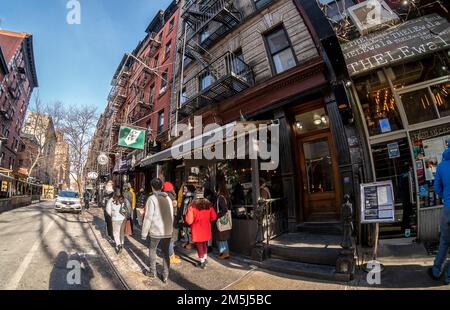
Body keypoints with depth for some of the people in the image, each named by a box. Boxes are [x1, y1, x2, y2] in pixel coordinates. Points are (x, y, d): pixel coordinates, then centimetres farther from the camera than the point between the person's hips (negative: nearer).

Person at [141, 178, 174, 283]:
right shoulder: (168, 198, 5)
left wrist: (144, 233, -5)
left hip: (156, 231, -4)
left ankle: (152, 272, 31)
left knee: (152, 251, 20)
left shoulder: (152, 198, -11)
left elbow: (148, 217, -13)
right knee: (165, 253, 13)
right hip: (168, 231, 4)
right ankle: (165, 276, 18)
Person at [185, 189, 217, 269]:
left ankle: (202, 262, 18)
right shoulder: (209, 206, -5)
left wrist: (189, 211, -4)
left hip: (197, 230, -4)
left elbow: (189, 221, -18)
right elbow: (213, 217, 1)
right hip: (206, 229, 4)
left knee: (199, 245, 11)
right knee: (205, 244, 24)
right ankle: (205, 258, 35)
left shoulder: (193, 207, -18)